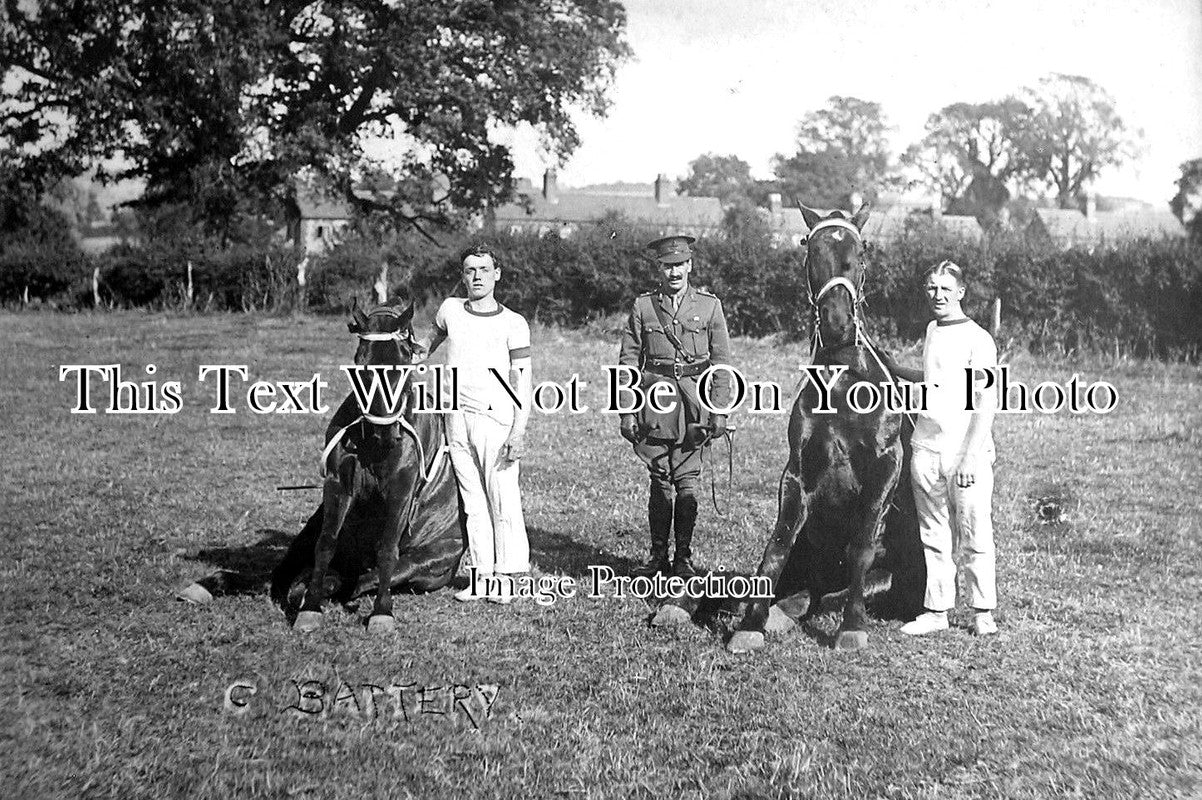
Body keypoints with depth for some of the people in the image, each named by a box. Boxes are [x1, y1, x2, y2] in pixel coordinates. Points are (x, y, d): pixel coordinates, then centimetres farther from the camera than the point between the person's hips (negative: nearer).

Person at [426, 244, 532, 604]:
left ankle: (507, 576, 2)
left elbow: (522, 381, -6)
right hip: (457, 419, 4)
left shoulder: (513, 323, -2)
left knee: (504, 499, -5)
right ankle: (483, 575, 13)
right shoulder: (450, 309, 9)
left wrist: (519, 433, -14)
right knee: (472, 501, 8)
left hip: (496, 419, -4)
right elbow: (428, 344, 29)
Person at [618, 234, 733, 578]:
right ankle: (658, 556, 13)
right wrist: (627, 411, -1)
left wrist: (719, 411, -2)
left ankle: (684, 557, 10)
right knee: (659, 480, 4)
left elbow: (721, 364, 5)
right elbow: (628, 362, 5)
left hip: (694, 400, 0)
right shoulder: (643, 307, 6)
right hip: (655, 402, 1)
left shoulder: (709, 305, 6)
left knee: (687, 482, -1)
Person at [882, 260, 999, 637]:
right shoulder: (932, 330, 14)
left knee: (975, 538, 0)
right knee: (933, 536, 10)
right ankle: (936, 610, 17)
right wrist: (894, 369, 24)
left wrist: (970, 457, -17)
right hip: (925, 450, 6)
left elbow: (986, 402, -12)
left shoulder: (978, 339, -8)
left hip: (967, 454, -6)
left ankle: (983, 612, 11)